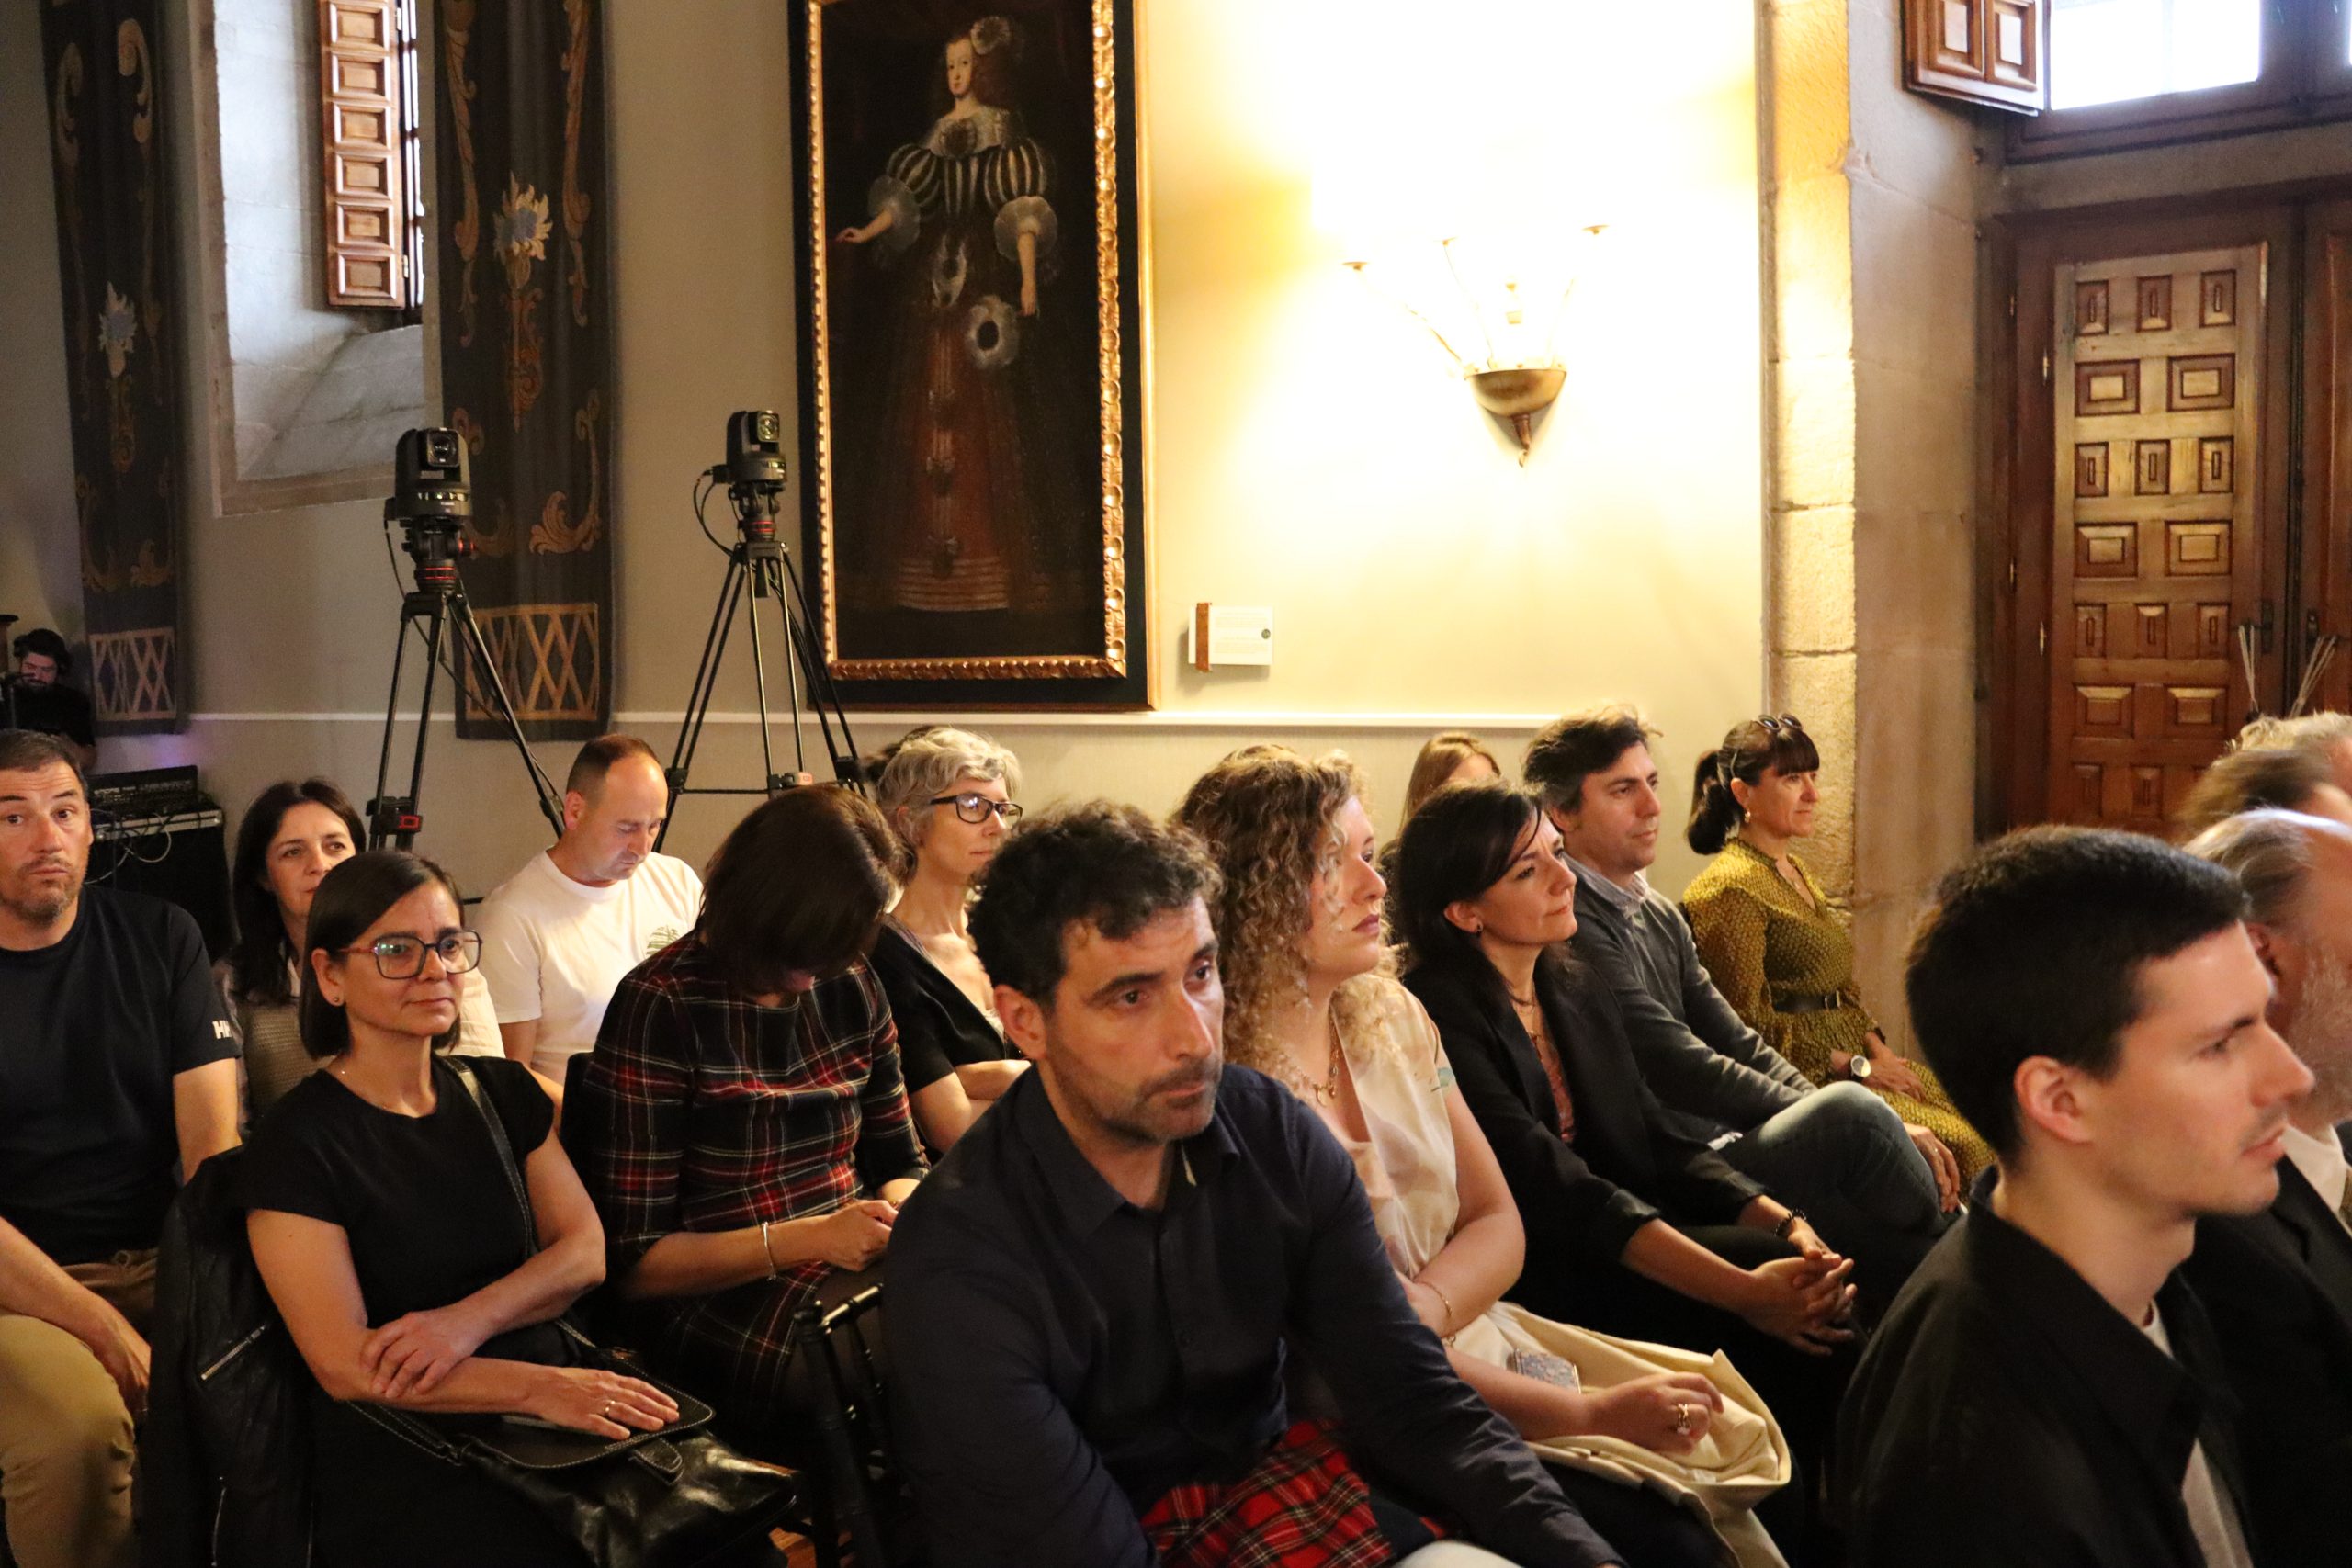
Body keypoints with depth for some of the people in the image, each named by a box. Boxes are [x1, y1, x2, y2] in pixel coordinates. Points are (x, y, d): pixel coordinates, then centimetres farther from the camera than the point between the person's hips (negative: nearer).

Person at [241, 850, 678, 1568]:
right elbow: (346, 1367, -12)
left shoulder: (502, 1092, 14)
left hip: (549, 1427, 5)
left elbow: (585, 1251, 7)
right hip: (404, 1463, -5)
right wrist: (540, 1386, -22)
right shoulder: (296, 1143, -5)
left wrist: (472, 1318, -13)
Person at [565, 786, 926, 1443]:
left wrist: (900, 1212, -6)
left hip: (852, 1267, 7)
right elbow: (631, 1261, -8)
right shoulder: (659, 1007, -8)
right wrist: (808, 1238, -19)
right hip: (721, 1303, -6)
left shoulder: (852, 986, 10)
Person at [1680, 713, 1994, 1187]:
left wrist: (1879, 1050, 4)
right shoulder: (1731, 889, -12)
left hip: (1853, 1060, 9)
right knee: (1956, 1145, -22)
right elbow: (1747, 1022, -16)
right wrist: (1855, 1066, -12)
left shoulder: (1796, 873, 18)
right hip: (1800, 1077, -9)